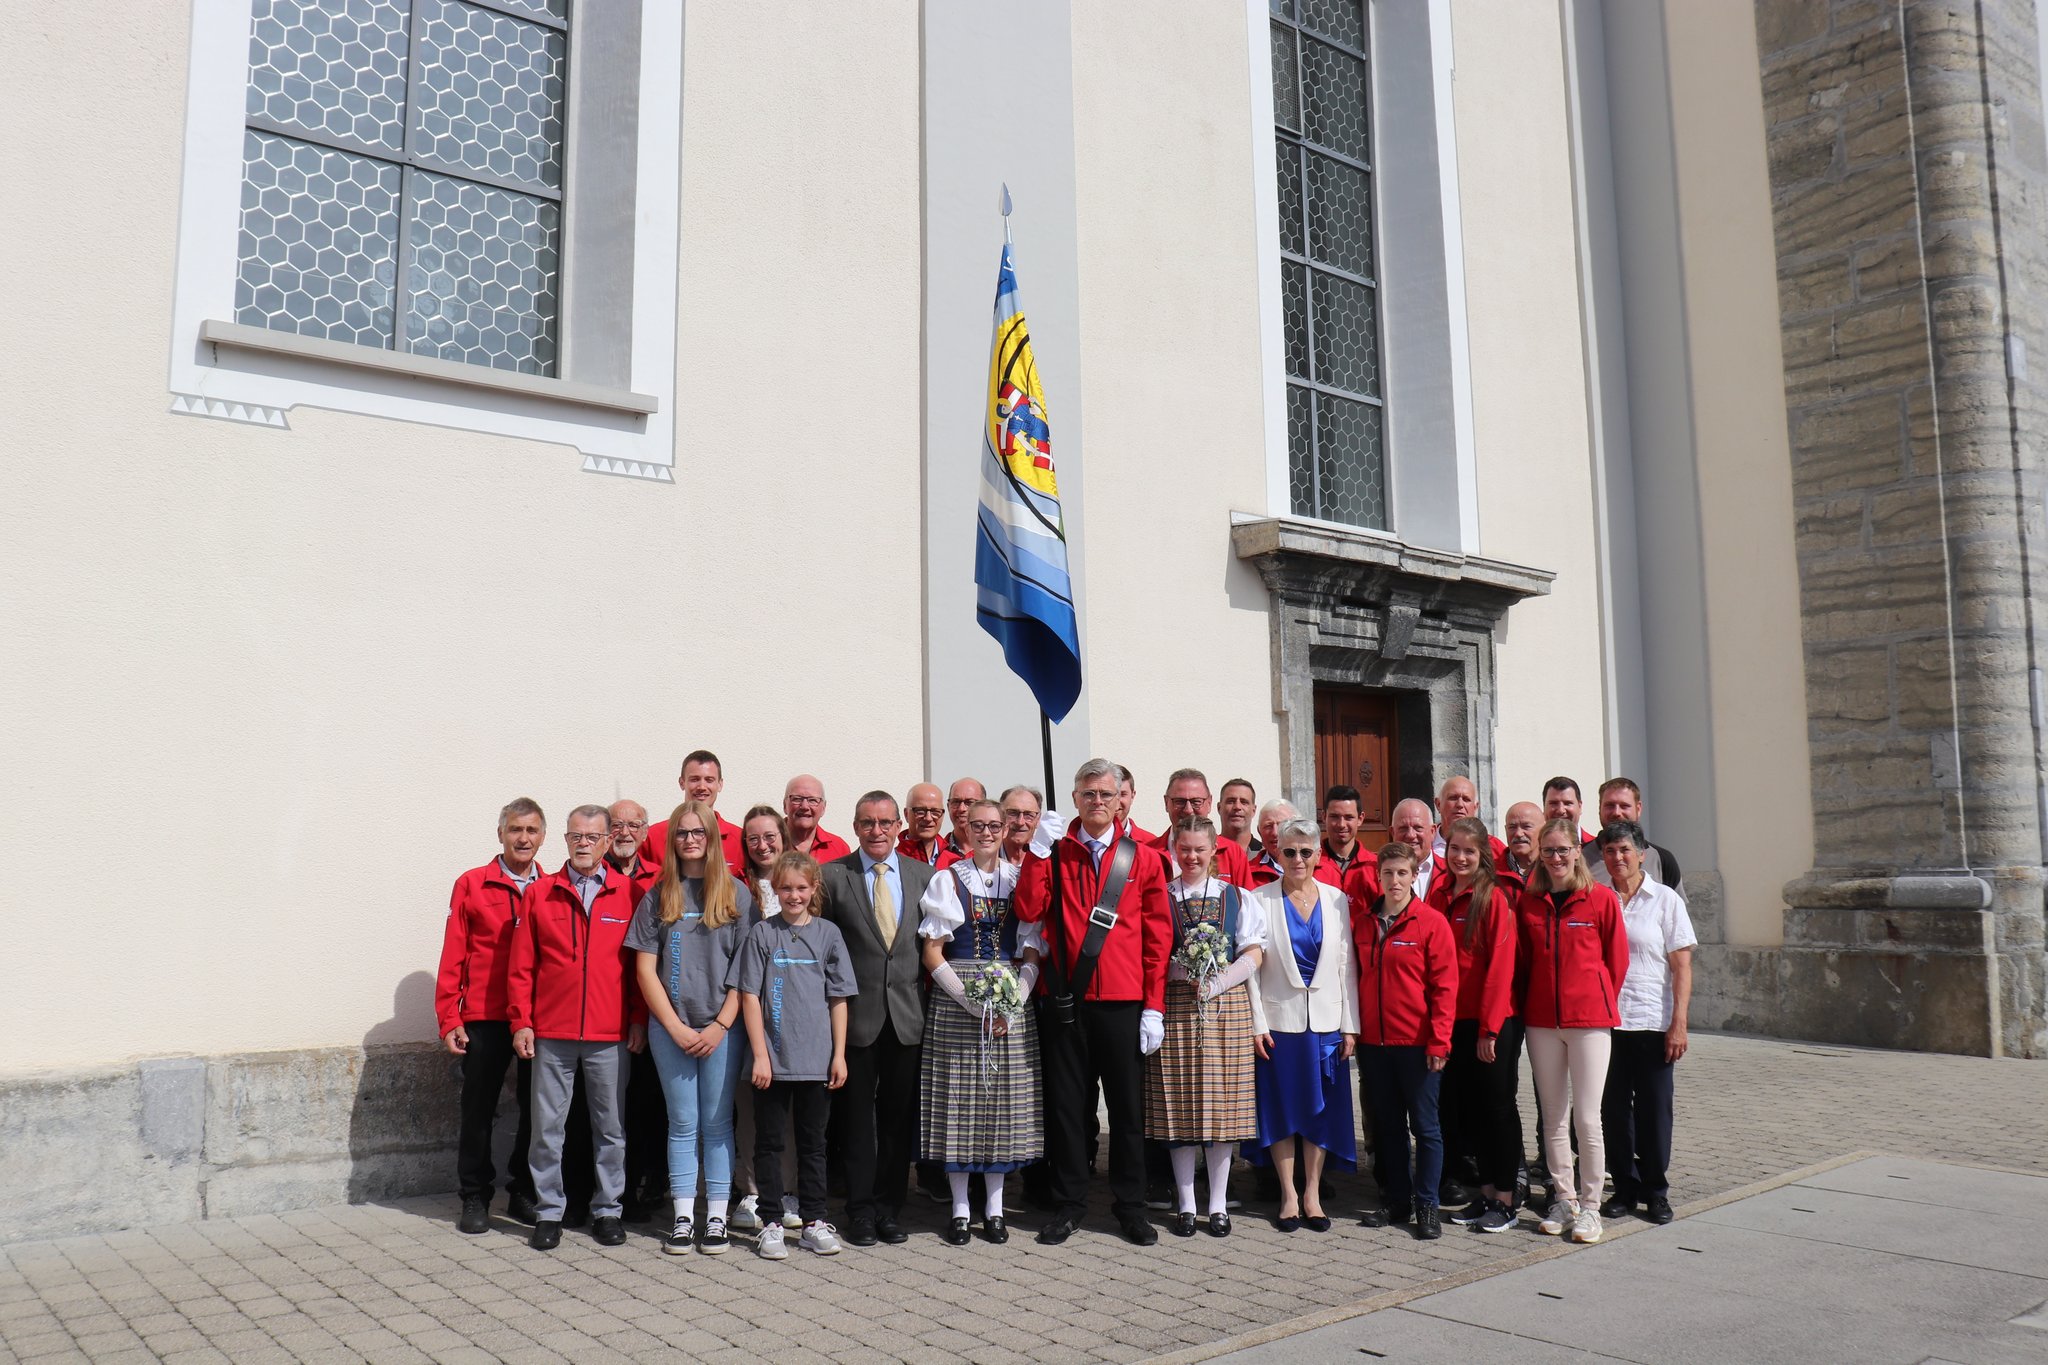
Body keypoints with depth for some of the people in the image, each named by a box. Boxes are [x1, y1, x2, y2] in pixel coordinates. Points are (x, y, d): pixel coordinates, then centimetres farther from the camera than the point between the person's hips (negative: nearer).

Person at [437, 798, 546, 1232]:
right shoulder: (472, 885, 2)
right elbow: (453, 956, 1)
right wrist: (449, 1019, -4)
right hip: (483, 1018, -1)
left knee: (537, 1108, 7)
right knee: (478, 1109, 6)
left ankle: (524, 1193, 22)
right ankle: (475, 1198, 19)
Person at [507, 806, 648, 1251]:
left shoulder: (629, 894, 3)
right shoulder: (539, 894, 5)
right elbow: (521, 966, 5)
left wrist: (639, 1018, 0)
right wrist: (520, 1022, 0)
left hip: (610, 1035, 0)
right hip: (551, 1034, 1)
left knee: (610, 1127, 7)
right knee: (547, 1126, 6)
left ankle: (607, 1210, 20)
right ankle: (548, 1212, 19)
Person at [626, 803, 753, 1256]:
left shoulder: (736, 894, 3)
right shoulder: (658, 896, 5)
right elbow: (645, 968, 2)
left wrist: (721, 1025, -8)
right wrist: (675, 1027, -6)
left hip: (721, 1027, -1)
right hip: (670, 1027, 1)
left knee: (717, 1122, 4)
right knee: (682, 1123, 5)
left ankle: (716, 1218, 10)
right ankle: (683, 1218, 12)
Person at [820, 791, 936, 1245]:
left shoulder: (923, 874, 6)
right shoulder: (832, 876, -2)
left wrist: (928, 1000, 3)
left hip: (907, 1015, 2)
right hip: (857, 1014, -2)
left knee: (899, 1118, 9)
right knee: (858, 1118, 5)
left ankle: (889, 1208, 21)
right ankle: (860, 1212, 17)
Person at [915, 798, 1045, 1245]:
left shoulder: (1020, 881, 7)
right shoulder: (947, 880, 3)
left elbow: (1032, 953, 4)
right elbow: (933, 953, -2)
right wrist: (972, 1002, -13)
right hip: (953, 1002, -1)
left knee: (1004, 1101, 3)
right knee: (957, 1102, 0)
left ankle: (994, 1207, 16)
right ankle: (960, 1208, 12)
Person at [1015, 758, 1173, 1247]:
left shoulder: (1142, 858, 4)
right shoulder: (1055, 853, 6)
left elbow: (1158, 936, 2)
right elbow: (1029, 911, -8)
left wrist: (1154, 1005, -3)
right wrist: (1038, 853, -13)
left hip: (1123, 1002, 0)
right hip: (1064, 1000, 0)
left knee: (1127, 1105, 8)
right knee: (1065, 1103, 8)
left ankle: (1130, 1206, 21)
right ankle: (1068, 1203, 21)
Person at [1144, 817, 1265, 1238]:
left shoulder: (1237, 898, 8)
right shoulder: (1158, 897, 6)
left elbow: (1253, 954, 1)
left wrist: (1214, 983, -12)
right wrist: (1183, 972, -14)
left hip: (1226, 1008, 0)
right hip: (1174, 1008, 0)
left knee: (1221, 1102, 2)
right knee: (1178, 1104, 1)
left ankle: (1219, 1203, 13)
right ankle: (1186, 1204, 13)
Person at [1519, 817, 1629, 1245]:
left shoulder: (1601, 898, -5)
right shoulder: (1528, 901, 5)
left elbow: (1617, 959, 1)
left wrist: (1600, 1004, 4)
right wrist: (1528, 1004, 7)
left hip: (1590, 1020, -3)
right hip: (1541, 1021, 3)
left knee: (1586, 1117, -3)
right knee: (1553, 1116, 10)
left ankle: (1590, 1206, 10)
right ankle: (1563, 1199, 21)